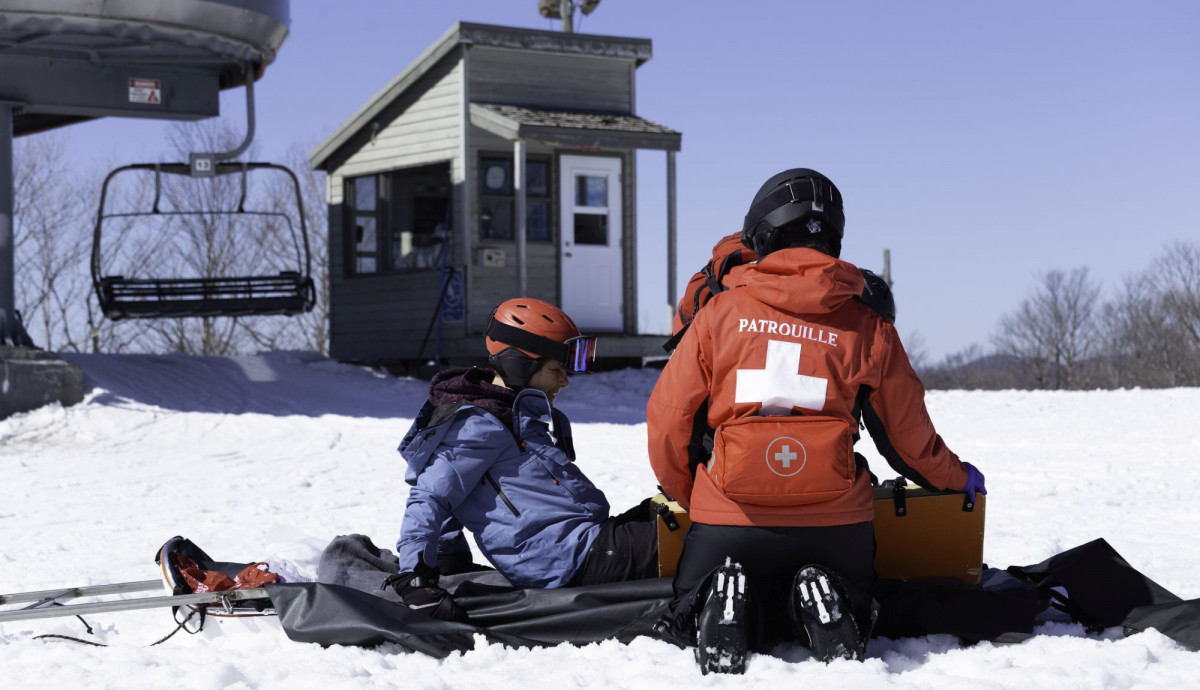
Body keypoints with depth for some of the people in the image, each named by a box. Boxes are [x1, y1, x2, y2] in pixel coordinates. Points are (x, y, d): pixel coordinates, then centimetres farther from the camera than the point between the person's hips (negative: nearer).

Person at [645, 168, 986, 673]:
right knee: (846, 616, 28)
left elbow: (669, 418, 4)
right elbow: (907, 434, 12)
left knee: (688, 621, 23)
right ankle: (819, 606, -9)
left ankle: (725, 608, -13)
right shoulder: (868, 325, 5)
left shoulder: (722, 311, 3)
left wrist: (686, 498, 22)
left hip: (730, 520, -1)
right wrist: (957, 480, 33)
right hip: (834, 522, 1)